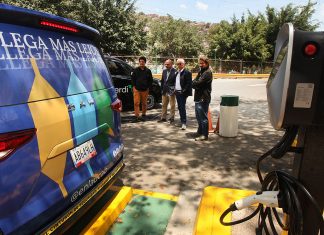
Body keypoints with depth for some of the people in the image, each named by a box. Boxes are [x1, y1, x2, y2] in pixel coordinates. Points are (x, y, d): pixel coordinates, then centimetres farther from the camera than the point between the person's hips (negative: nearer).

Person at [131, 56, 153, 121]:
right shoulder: (136, 70, 4)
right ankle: (137, 115, -1)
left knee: (144, 103, 9)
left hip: (145, 90, 1)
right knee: (136, 103, -6)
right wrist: (134, 86, 0)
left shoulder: (148, 71, 5)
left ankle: (143, 115, 23)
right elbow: (132, 78, 9)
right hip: (137, 89, -1)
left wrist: (148, 87, 3)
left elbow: (150, 80, 9)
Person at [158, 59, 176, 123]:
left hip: (171, 91, -7)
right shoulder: (164, 71, 10)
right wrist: (162, 89, 10)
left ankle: (171, 118, 14)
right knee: (164, 105, 12)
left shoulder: (175, 71, -11)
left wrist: (174, 89, -13)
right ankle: (163, 118, 21)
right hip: (164, 91, 7)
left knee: (172, 105, 4)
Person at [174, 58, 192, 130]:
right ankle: (182, 121, 22)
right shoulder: (177, 72, 16)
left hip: (182, 93, -8)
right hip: (177, 92, 8)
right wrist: (175, 89, 12)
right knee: (179, 108, 12)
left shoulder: (187, 72, -9)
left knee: (182, 107, -9)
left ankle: (184, 123, -4)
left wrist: (183, 91, -18)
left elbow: (189, 83, -15)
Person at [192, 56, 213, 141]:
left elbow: (198, 83, -20)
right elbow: (194, 82, 11)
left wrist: (195, 84, -1)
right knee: (198, 116, 18)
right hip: (198, 97, 9)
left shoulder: (208, 72, -12)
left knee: (203, 117, -4)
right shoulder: (200, 71, 19)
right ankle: (200, 131, 33)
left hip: (203, 98, -9)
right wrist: (196, 85, -8)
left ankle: (204, 135, 4)